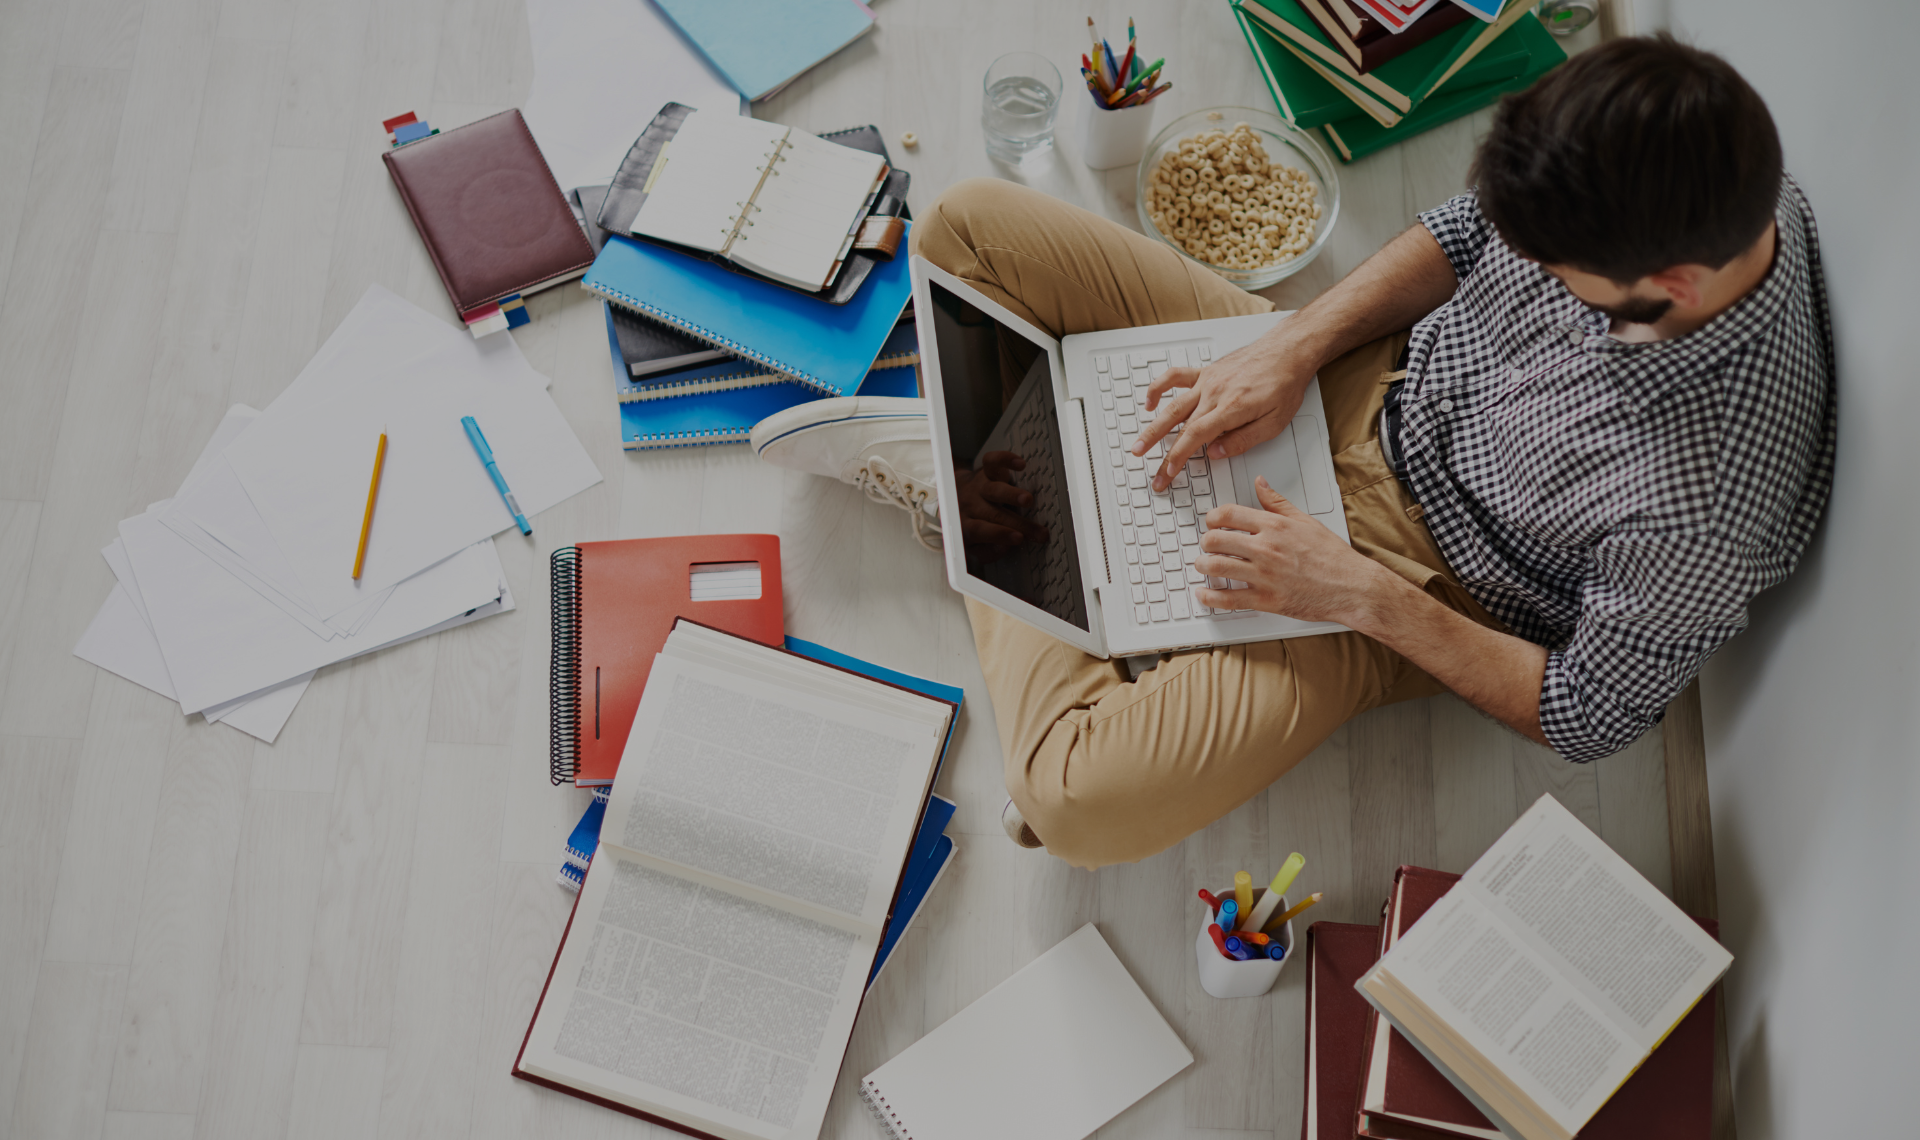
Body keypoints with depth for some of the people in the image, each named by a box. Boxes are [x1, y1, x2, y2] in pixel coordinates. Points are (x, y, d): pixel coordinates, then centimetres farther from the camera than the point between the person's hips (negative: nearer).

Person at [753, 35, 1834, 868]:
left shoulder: (1701, 518, -33)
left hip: (1406, 573, -4)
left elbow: (1588, 719, -16)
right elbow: (1467, 231, 1)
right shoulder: (1690, 173, -18)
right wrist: (1291, 348, -13)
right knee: (968, 225, -8)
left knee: (1080, 800, -25)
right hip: (1360, 368, 5)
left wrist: (1364, 594, -20)